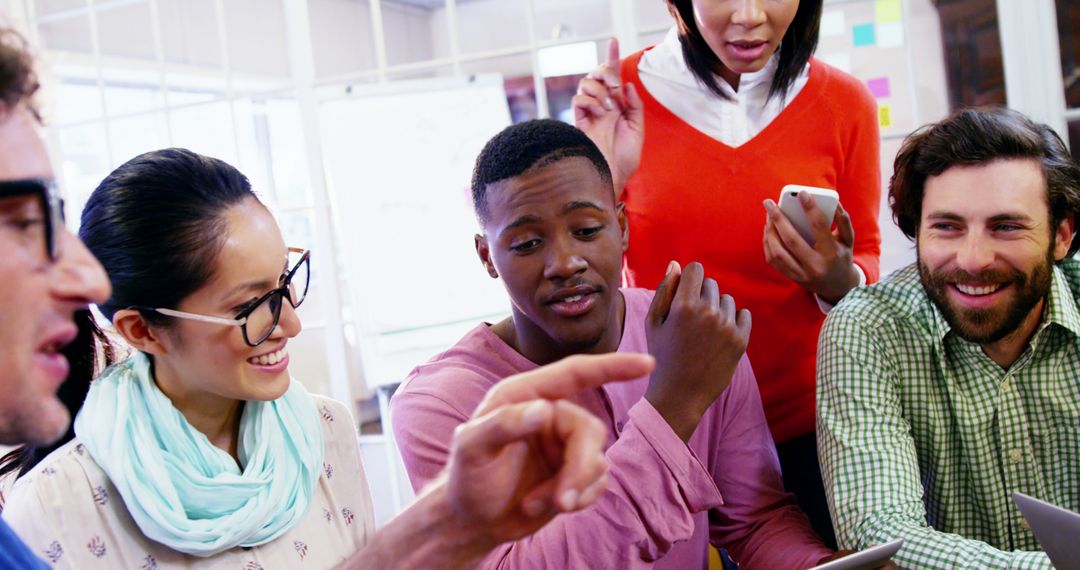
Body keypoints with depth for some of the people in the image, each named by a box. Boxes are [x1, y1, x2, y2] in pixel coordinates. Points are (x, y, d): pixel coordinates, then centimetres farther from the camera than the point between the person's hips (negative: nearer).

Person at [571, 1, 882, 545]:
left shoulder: (844, 101, -5)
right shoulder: (616, 95, -7)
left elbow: (866, 261, 5)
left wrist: (840, 280, -18)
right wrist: (603, 182, -19)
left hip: (807, 422, 1)